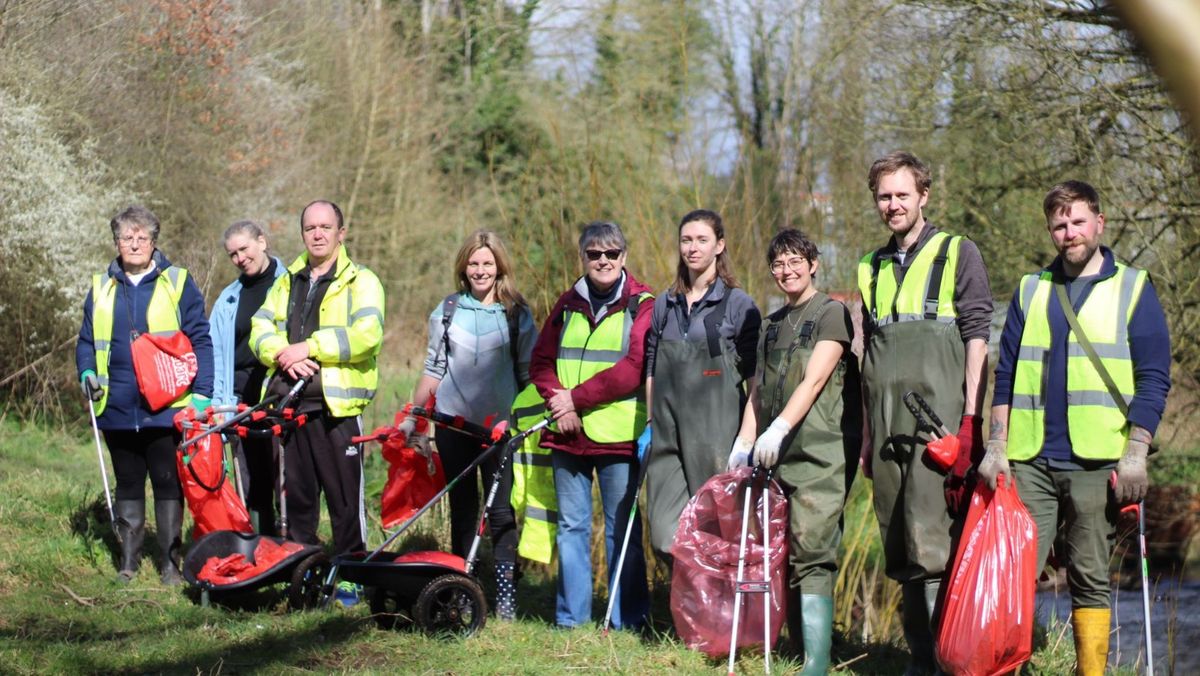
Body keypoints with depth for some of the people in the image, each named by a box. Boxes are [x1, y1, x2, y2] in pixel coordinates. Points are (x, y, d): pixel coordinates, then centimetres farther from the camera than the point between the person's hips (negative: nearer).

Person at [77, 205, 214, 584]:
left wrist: (202, 392, -10)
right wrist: (87, 372, -2)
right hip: (117, 409, 3)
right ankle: (129, 560, 20)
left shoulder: (178, 283, 0)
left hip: (167, 409, -3)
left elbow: (200, 340, -2)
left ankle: (171, 561, 10)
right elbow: (87, 340, 18)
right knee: (128, 486, 12)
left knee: (169, 484, 2)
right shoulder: (102, 288, 10)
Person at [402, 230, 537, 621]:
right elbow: (432, 370, 12)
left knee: (500, 509, -6)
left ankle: (505, 596, -4)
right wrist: (412, 419, 9)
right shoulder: (447, 311, 8)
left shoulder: (516, 314, 3)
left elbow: (528, 372, 6)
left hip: (498, 424, -2)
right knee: (462, 508, 7)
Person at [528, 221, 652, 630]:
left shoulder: (642, 305, -1)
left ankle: (626, 621, 8)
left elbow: (634, 369, -12)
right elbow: (541, 361, 11)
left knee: (622, 528, 1)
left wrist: (577, 397, -13)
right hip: (566, 434, 4)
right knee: (571, 526, 8)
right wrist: (557, 400, -7)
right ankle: (570, 618, 15)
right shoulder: (568, 304, 14)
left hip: (618, 436, -4)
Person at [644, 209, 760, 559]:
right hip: (668, 438, 4)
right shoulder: (664, 306, 14)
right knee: (665, 539, -4)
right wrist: (649, 425, 11)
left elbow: (755, 377, -1)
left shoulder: (739, 306, 1)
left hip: (717, 435, -4)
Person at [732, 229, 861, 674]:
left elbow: (814, 380, -12)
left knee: (811, 552, -15)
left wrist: (780, 428, -22)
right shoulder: (772, 324, 21)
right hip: (776, 456, 7)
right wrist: (743, 444, 10)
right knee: (784, 554, 5)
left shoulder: (831, 313, 0)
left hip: (820, 453, -7)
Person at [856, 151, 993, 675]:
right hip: (887, 428, 6)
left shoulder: (958, 253, 4)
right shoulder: (872, 268, 19)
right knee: (899, 554, 6)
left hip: (938, 420, -6)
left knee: (929, 544, -16)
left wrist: (971, 419, -11)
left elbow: (977, 337, -2)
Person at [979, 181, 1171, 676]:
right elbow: (1005, 375, 15)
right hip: (1030, 461, 2)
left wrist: (1135, 453, -8)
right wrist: (997, 446, 5)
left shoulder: (1132, 288, 6)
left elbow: (1153, 379, 1)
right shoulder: (1030, 291, 16)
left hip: (1097, 462, -2)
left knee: (1089, 579, 1)